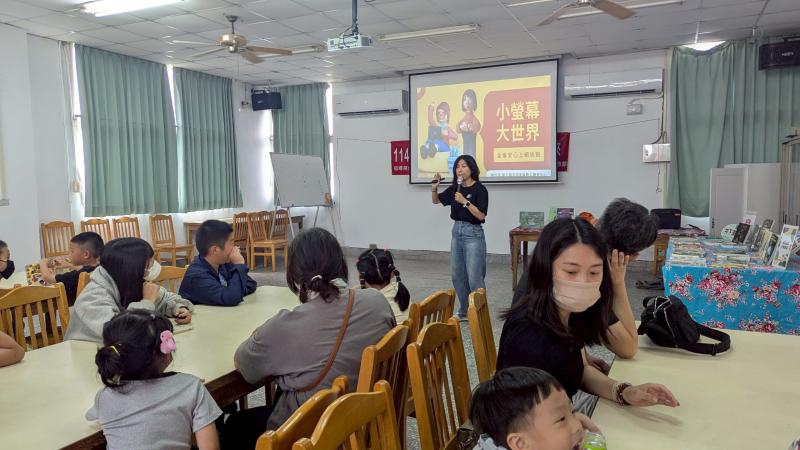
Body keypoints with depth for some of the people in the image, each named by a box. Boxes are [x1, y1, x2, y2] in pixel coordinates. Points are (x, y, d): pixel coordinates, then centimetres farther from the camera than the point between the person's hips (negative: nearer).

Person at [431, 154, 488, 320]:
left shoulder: (479, 189, -11)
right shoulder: (454, 188, 6)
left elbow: (481, 215, -18)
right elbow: (436, 201, 18)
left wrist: (465, 202, -24)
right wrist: (434, 188, -1)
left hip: (473, 234, -7)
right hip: (457, 232, 7)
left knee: (474, 277, -5)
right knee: (458, 276, 13)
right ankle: (464, 311, 26)